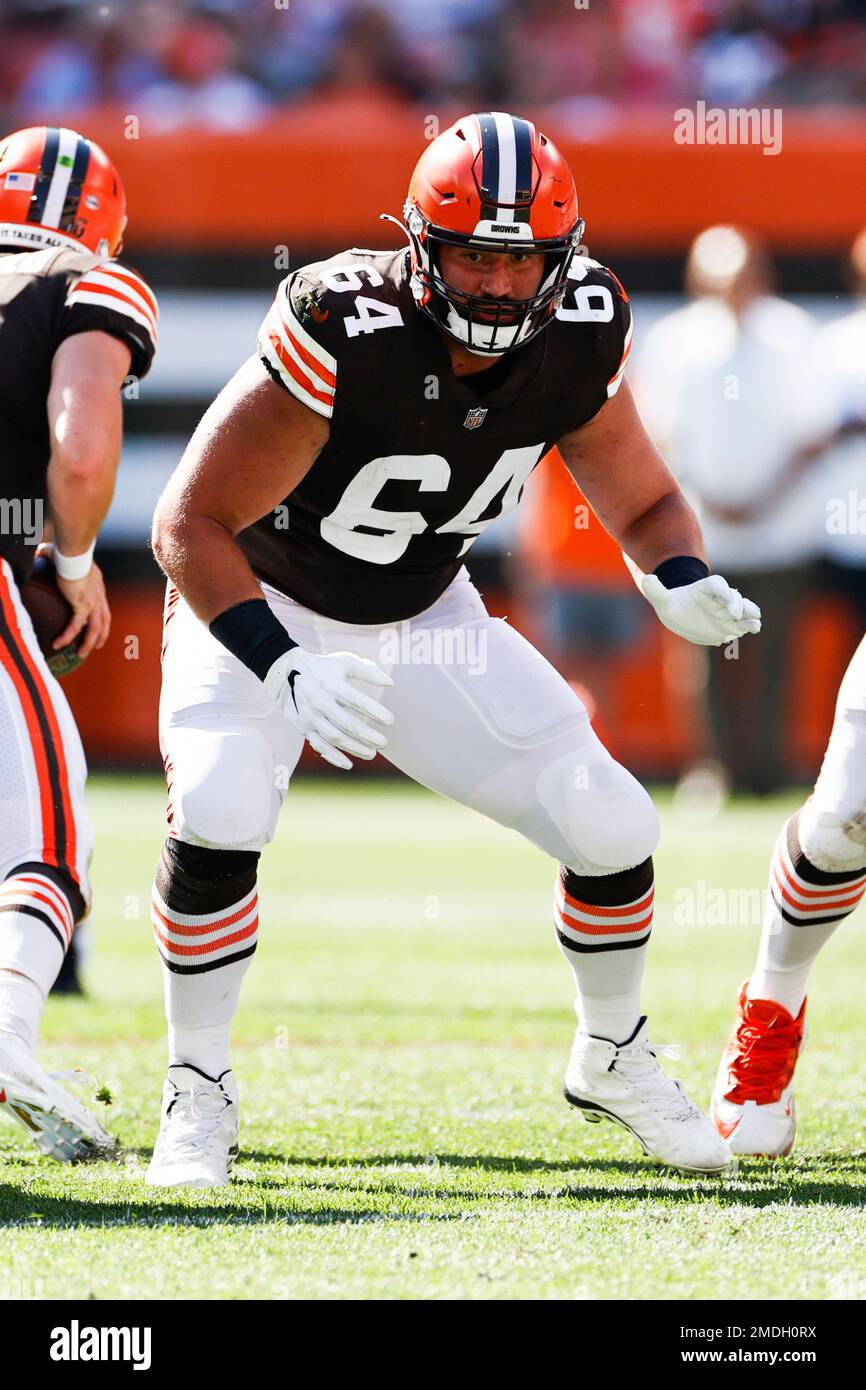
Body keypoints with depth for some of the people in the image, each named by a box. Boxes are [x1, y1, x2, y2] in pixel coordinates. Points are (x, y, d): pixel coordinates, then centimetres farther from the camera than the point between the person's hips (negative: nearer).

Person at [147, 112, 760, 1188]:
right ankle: (197, 1092, -10)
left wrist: (684, 586, -23)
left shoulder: (578, 339, -17)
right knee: (219, 815, -31)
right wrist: (288, 671, -42)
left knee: (613, 831, -3)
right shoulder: (346, 333, -33)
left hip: (424, 620, 5)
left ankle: (612, 1059, 26)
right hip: (263, 611, -4)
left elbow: (643, 503, 0)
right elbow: (191, 523, -29)